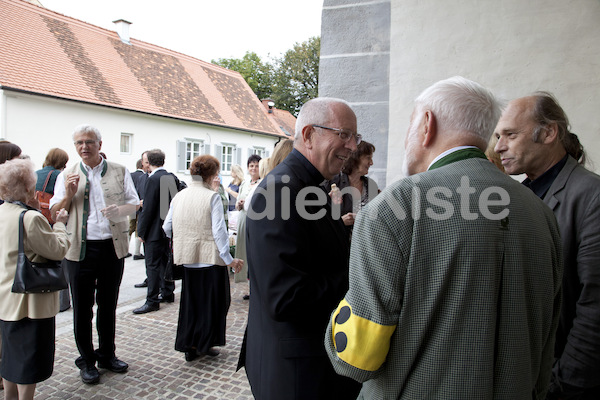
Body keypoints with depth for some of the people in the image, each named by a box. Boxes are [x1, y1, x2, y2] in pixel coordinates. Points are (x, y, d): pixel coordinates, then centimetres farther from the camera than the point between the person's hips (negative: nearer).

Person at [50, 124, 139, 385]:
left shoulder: (119, 172, 5)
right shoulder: (67, 176, 6)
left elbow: (134, 203, 3)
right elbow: (54, 213, 5)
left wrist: (120, 210, -18)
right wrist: (68, 195, -14)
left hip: (113, 247, 1)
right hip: (80, 249, 0)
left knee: (108, 305, 14)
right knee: (82, 308, 6)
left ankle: (107, 355, 30)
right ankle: (87, 361, 23)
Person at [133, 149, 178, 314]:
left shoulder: (154, 179, -18)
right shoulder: (172, 177, 5)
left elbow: (148, 207, -18)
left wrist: (141, 231, -11)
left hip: (155, 229, -8)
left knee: (152, 264, -2)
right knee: (166, 261, 17)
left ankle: (152, 301, 4)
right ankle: (167, 293, 28)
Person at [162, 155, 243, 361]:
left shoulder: (179, 196, 5)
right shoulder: (212, 197, -11)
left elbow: (167, 227, 10)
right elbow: (218, 231, -15)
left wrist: (179, 243, 30)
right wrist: (229, 259, -10)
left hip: (188, 259, 5)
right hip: (210, 258, -5)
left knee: (190, 301, 16)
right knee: (211, 301, 11)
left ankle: (189, 346, 22)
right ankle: (204, 343, 19)